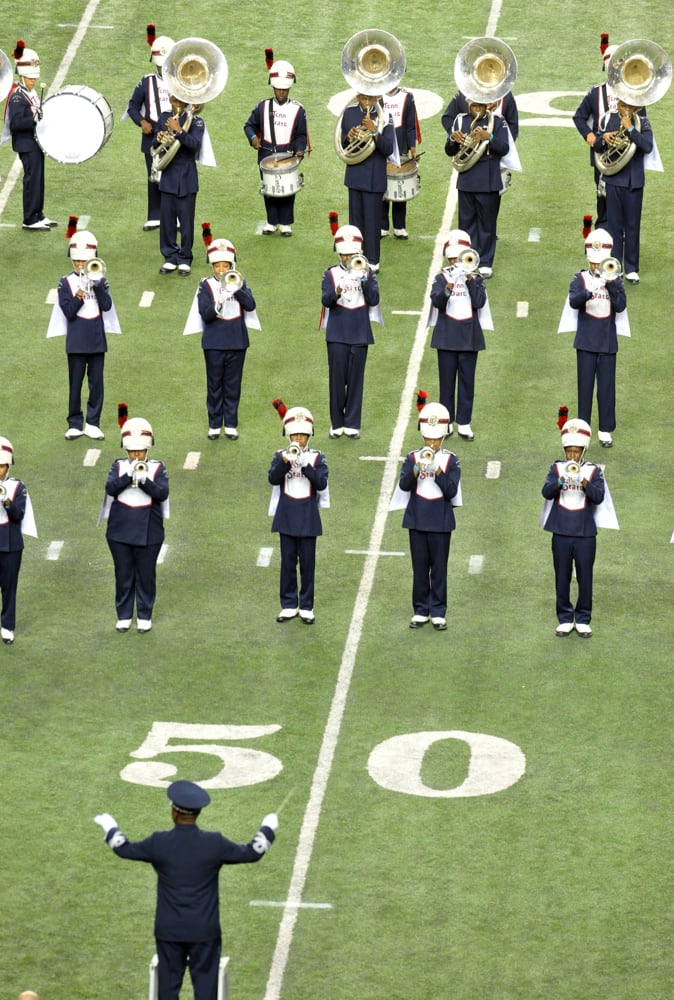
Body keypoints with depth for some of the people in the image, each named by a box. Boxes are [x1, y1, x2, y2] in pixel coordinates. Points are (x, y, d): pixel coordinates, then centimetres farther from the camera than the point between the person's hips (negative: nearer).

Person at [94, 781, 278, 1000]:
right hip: (204, 930, -1)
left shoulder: (158, 843, -10)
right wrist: (267, 829, 22)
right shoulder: (214, 843, -11)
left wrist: (110, 828, 27)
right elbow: (251, 853, 3)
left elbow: (124, 849, 7)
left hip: (168, 930, 1)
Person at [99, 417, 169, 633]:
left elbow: (162, 493, -14)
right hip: (120, 531, 1)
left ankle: (145, 616, 17)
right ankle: (124, 616, 18)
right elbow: (110, 487, -15)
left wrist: (143, 480, -28)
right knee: (123, 575, 8)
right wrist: (129, 475, -28)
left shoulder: (157, 468, 0)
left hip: (148, 532, -1)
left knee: (146, 575, 6)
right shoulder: (119, 466, 2)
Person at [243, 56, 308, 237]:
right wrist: (253, 138, -11)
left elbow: (301, 135, 3)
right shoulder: (263, 107, 1)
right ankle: (272, 222, 19)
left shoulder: (297, 110, -2)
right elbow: (249, 125, 9)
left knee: (287, 190, 3)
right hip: (266, 156, 1)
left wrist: (300, 150, -14)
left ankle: (286, 223, 13)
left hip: (288, 157, -1)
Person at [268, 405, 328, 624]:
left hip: (308, 519, 0)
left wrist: (305, 465, -22)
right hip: (287, 518, 1)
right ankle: (289, 605, 13)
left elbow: (321, 483, -12)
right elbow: (273, 478, -15)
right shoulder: (281, 456, 2)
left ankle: (306, 606, 9)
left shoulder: (317, 458, 1)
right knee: (288, 562, 6)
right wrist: (286, 461, -28)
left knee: (307, 563, 3)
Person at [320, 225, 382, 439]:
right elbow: (325, 300, -9)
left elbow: (373, 300, -4)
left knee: (356, 379, 3)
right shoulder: (331, 274, 4)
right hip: (337, 333, -1)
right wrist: (336, 294, -30)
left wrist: (364, 280, -16)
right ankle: (336, 423, 9)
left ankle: (352, 423, 9)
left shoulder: (367, 273, 6)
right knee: (337, 378, 1)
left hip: (359, 333, 1)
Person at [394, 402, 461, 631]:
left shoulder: (450, 460, 0)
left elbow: (451, 491, -9)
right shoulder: (412, 458, 2)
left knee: (439, 568, 2)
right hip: (417, 520, 1)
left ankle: (438, 612, 8)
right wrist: (415, 471, -27)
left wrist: (439, 472, -22)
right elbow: (403, 485, -10)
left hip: (440, 522, -1)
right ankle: (421, 610, 13)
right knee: (419, 567, 6)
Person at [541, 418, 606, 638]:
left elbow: (599, 497, -10)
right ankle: (565, 618, 15)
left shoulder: (593, 471, 3)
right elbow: (546, 492, -9)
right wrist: (559, 482, -29)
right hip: (561, 533, 1)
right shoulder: (557, 469, 4)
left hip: (585, 533, -1)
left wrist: (586, 484, -28)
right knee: (562, 578, 6)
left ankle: (583, 620, 12)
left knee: (585, 578, 3)